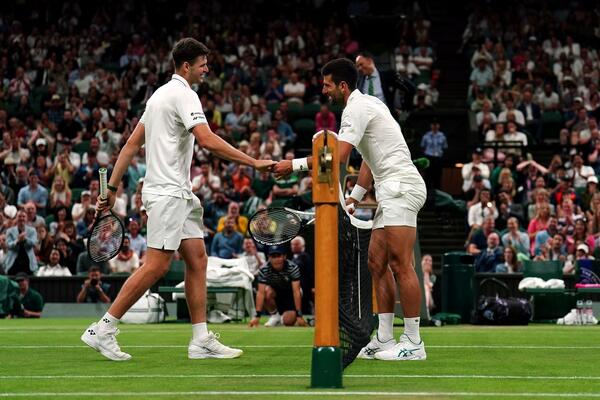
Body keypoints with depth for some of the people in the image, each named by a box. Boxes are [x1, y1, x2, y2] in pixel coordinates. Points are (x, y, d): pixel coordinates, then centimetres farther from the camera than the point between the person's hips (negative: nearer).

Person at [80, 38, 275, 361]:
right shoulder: (183, 94, -12)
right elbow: (208, 141, -24)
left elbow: (132, 143, 18)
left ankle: (201, 340, 6)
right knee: (156, 265, -10)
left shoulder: (161, 93, 18)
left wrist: (112, 187, 18)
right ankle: (102, 331, -7)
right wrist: (253, 162, -22)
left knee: (197, 259, 7)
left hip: (178, 193, 10)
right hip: (167, 192, -10)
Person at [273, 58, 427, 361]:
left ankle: (413, 343, -12)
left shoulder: (358, 107, -11)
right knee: (377, 264, 8)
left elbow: (338, 156, -20)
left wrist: (295, 165, -13)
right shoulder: (366, 103, 21)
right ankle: (384, 339, 8)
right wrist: (356, 194, 20)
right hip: (391, 191, 11)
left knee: (400, 265, -12)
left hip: (401, 187, -11)